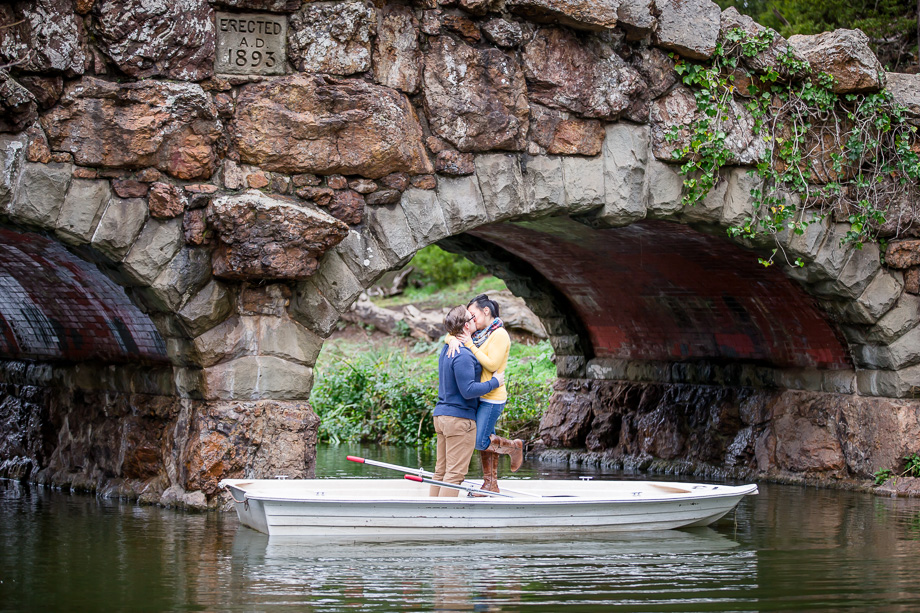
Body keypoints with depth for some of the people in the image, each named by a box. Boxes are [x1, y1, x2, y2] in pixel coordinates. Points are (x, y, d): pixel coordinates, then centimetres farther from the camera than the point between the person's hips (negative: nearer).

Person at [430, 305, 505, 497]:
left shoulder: (447, 349, 13)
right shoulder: (463, 355, -18)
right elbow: (468, 390, -21)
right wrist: (494, 382, -9)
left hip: (441, 415, 9)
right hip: (460, 418, -9)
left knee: (441, 471, 11)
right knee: (455, 473, -7)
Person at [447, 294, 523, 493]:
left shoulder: (499, 335, -12)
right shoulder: (479, 333, 13)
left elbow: (492, 365, -20)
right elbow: (450, 335, 13)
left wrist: (470, 345, -19)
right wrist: (453, 340, -12)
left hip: (491, 398, -8)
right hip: (480, 397, 8)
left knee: (480, 442, -9)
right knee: (485, 440, 10)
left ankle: (514, 447, 12)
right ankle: (490, 485, 16)